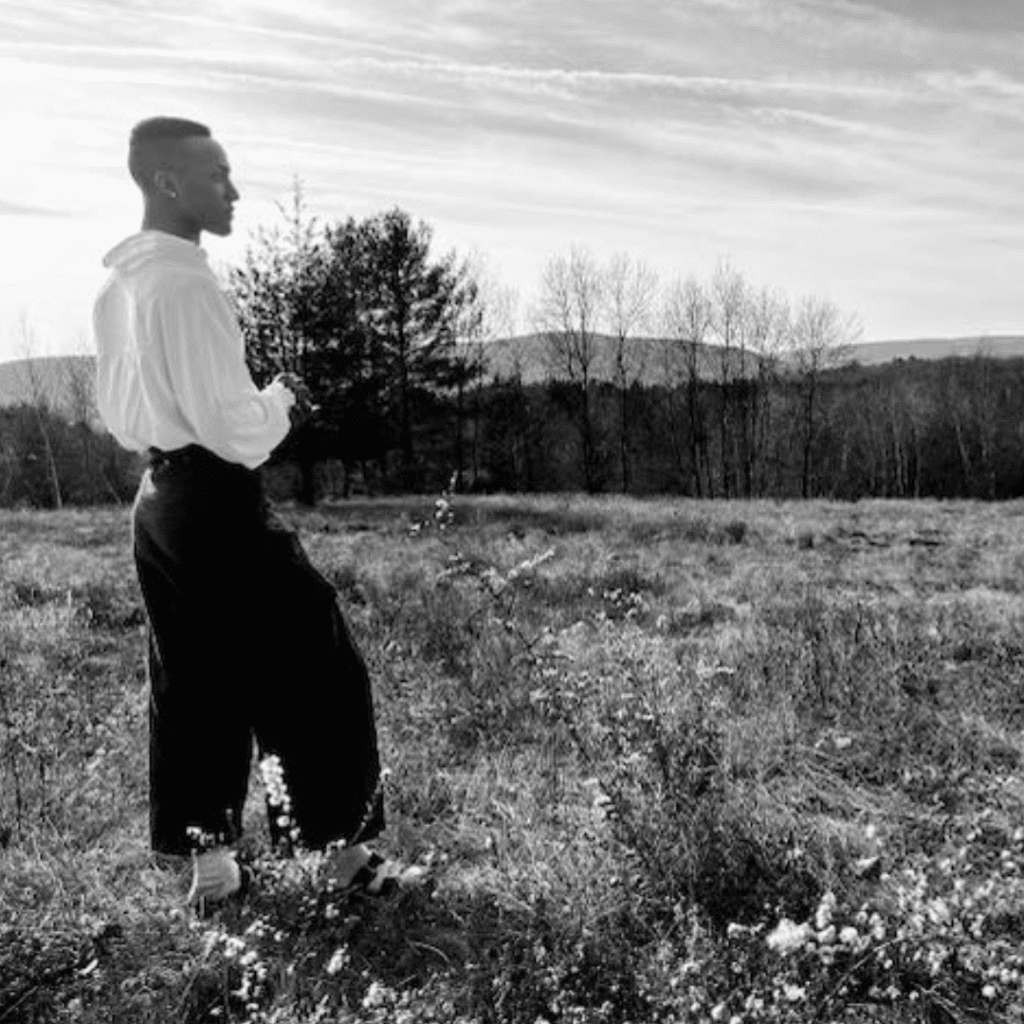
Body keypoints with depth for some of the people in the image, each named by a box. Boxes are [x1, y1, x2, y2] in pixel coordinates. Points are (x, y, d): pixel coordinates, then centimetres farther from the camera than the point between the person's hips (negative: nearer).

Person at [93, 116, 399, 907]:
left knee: (192, 683, 16)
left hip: (160, 500, 9)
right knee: (315, 672, 4)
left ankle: (207, 858, 26)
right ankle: (344, 848, 17)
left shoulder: (118, 283, 9)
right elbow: (234, 430, -23)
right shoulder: (186, 284, -19)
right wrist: (282, 400, -3)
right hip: (217, 504, -9)